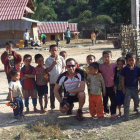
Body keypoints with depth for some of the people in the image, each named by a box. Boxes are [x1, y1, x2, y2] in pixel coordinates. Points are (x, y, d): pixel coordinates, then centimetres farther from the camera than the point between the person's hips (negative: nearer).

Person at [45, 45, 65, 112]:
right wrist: (53, 64, -16)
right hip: (52, 80, -1)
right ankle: (52, 107, 19)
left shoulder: (61, 58, 1)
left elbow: (63, 66, 9)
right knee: (52, 94, 8)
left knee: (60, 93, 12)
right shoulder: (48, 60, -2)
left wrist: (62, 71, -10)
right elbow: (47, 70, -5)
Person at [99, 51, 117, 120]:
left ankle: (113, 113, 2)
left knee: (113, 100, -4)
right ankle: (106, 111, 31)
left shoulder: (114, 65, -5)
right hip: (104, 86, 3)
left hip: (112, 86, -2)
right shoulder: (101, 66, 0)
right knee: (105, 100, 15)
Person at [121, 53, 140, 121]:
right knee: (127, 102, -1)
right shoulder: (125, 69, -11)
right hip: (127, 88, -3)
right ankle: (126, 115, 6)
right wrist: (123, 88, -7)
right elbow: (123, 79, -6)